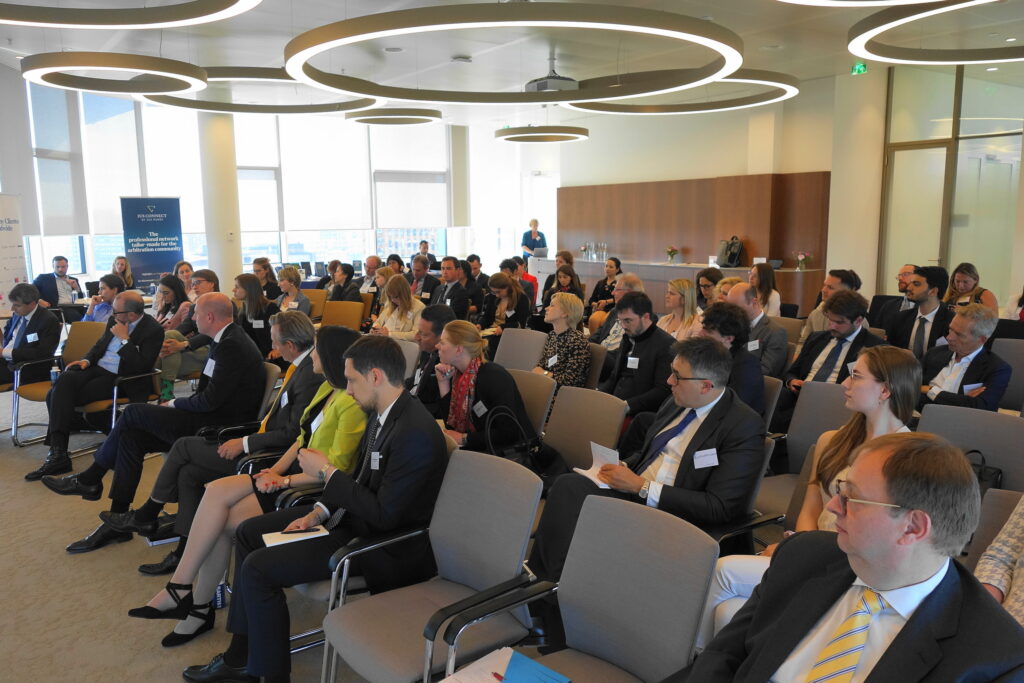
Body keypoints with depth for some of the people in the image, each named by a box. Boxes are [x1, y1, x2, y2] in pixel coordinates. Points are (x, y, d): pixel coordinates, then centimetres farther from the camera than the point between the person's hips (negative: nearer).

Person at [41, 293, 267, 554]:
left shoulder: (232, 346, -19)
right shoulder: (227, 339, 14)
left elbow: (211, 400, -22)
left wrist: (174, 404, -6)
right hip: (212, 418, 10)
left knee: (134, 413, -10)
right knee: (131, 436, 1)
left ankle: (90, 479, 11)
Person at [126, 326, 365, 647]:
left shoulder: (352, 404, -19)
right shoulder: (327, 388, 11)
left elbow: (336, 468, -21)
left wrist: (285, 481, -15)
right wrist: (274, 471, 2)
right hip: (294, 473, 9)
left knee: (221, 521, -15)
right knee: (216, 491, -10)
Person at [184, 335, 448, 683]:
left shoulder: (416, 434, -28)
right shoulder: (382, 413, 1)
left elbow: (384, 514, -27)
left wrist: (326, 471, -19)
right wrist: (318, 513, -1)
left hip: (383, 546, -10)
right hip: (353, 515, 10)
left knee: (257, 569, -15)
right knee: (248, 532, 12)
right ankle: (241, 654, 21)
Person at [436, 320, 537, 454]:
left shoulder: (494, 376, -18)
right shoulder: (457, 374, 3)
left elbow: (509, 433, -22)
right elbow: (452, 425, 2)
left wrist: (464, 439, -18)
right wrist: (443, 382, -4)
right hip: (482, 448, 6)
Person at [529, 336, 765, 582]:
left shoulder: (745, 426, -10)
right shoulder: (677, 402, 12)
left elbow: (720, 507, -15)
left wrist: (641, 486, -17)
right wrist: (622, 467, 2)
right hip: (633, 492, 7)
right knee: (568, 484, -22)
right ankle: (541, 578, -16)